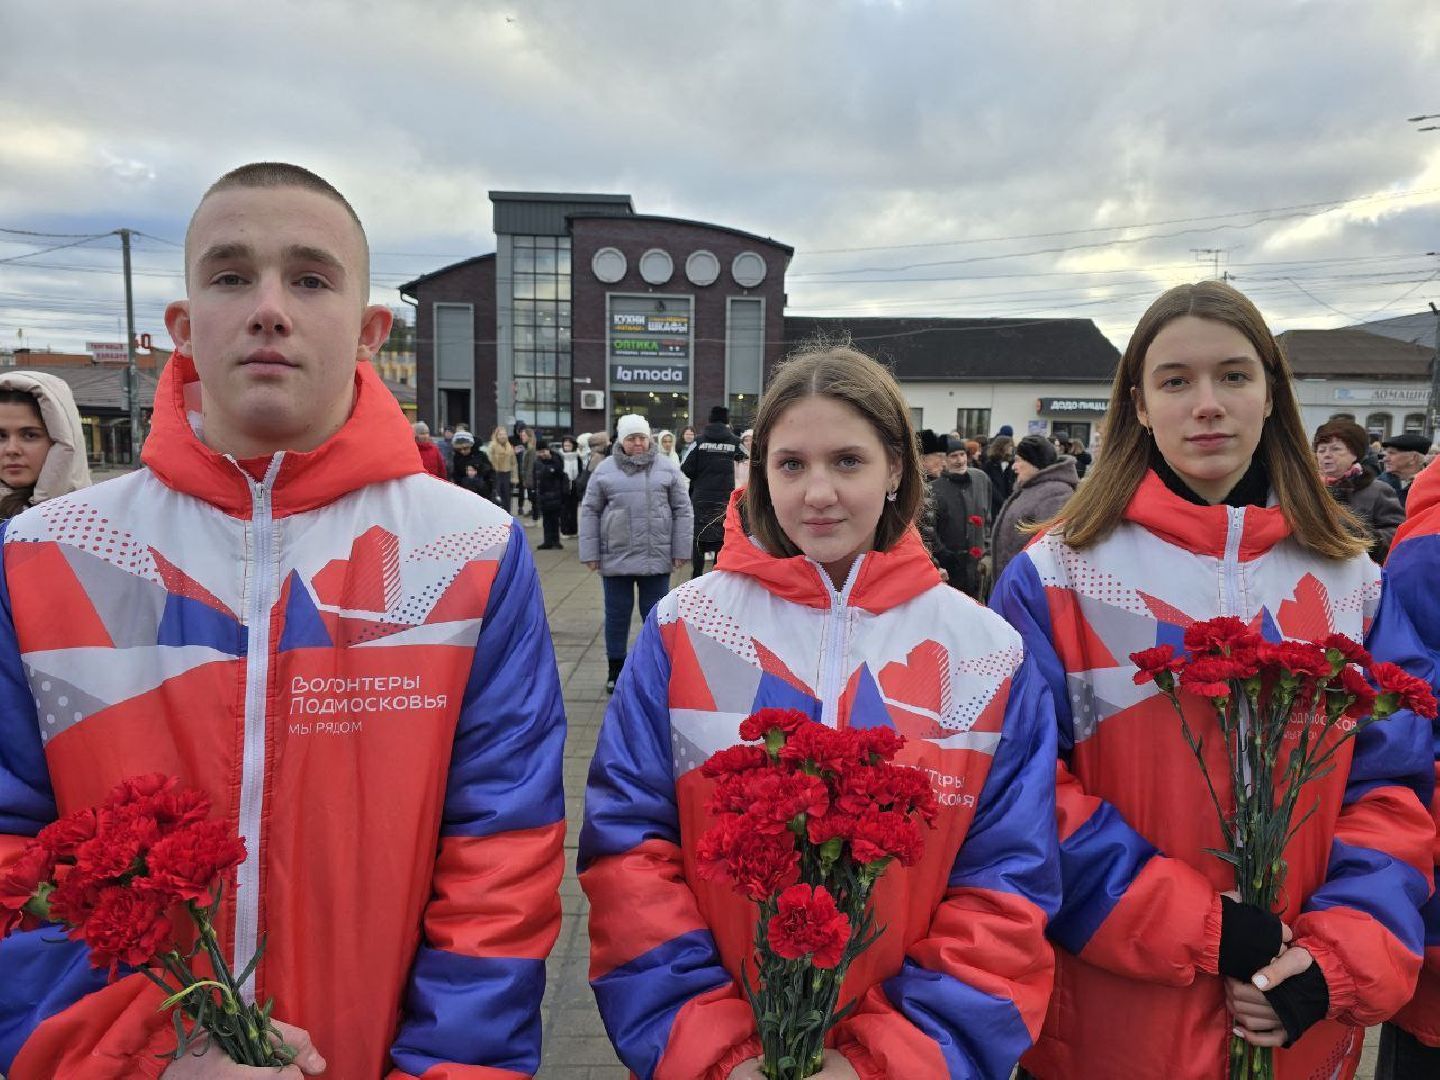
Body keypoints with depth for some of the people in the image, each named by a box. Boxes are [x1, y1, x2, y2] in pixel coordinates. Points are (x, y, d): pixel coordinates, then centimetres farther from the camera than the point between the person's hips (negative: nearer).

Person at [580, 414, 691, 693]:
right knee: (617, 615, 10)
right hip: (616, 558, 0)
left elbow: (682, 511, 4)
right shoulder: (605, 470, 3)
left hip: (657, 558, 0)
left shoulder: (666, 468, 4)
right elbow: (590, 512, 5)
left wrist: (680, 551, -1)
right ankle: (616, 669, 25)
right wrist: (590, 553, -1)